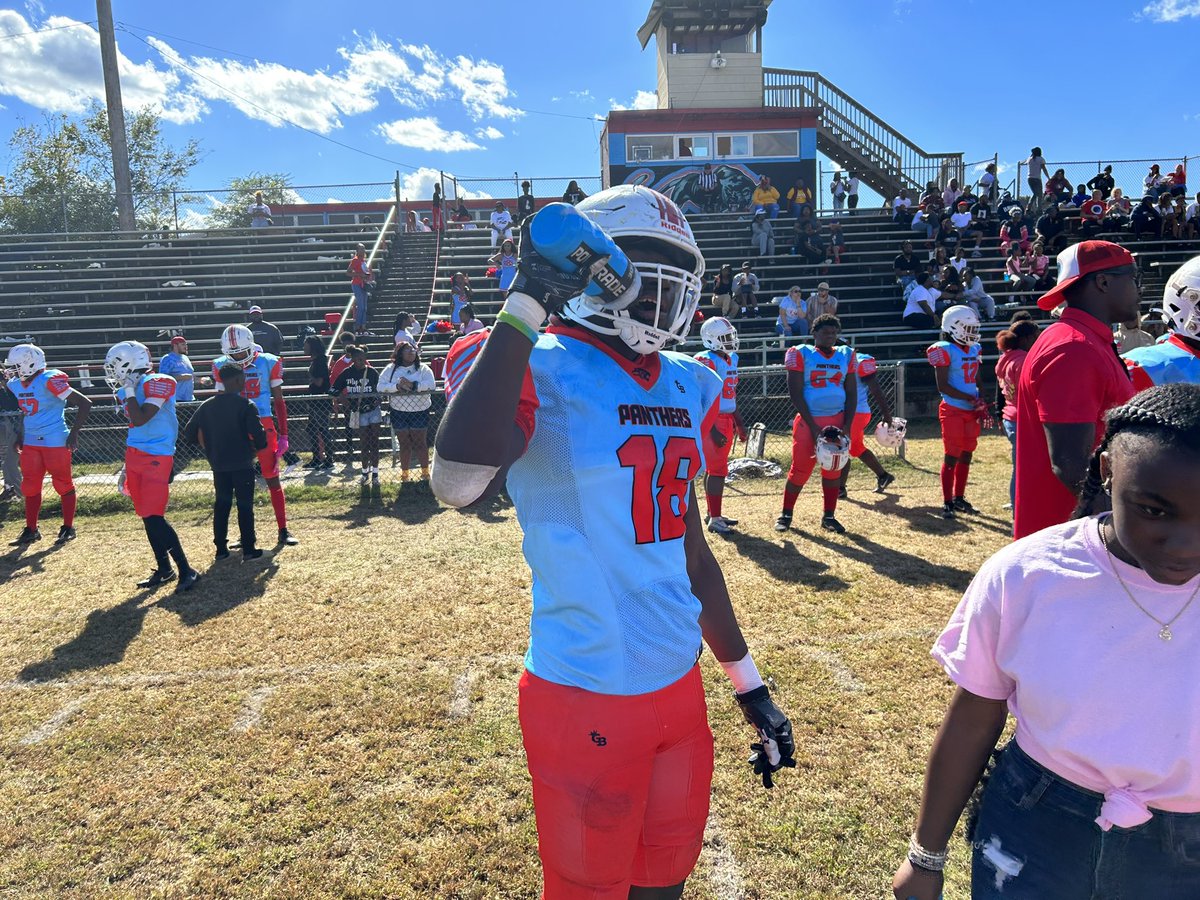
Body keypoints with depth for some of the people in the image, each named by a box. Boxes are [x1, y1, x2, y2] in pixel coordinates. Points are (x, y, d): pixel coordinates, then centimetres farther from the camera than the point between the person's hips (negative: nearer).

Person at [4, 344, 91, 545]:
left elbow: (85, 403, -19)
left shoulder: (50, 381, -18)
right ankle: (31, 530, 20)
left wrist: (73, 434, -17)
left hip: (56, 442, -7)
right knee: (30, 487, 10)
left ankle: (68, 528, 14)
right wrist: (19, 434, 18)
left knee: (64, 485, 3)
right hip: (30, 443, 8)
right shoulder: (15, 384, 6)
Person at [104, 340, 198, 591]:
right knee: (147, 517, 11)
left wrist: (129, 391, -12)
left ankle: (186, 571, -8)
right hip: (135, 457, 8)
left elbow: (140, 420, -22)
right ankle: (164, 569, 22)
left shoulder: (157, 383, -13)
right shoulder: (128, 389, 12)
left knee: (153, 518, -14)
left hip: (156, 458, -8)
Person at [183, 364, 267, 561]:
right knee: (245, 506, 3)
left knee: (221, 505, 14)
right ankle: (248, 549, 5)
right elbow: (258, 434, -17)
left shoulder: (206, 406, 4)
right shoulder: (245, 405, -12)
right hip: (242, 464, -4)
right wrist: (259, 446, 4)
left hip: (218, 465, 5)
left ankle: (221, 549, 18)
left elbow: (190, 433, 7)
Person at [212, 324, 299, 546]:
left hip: (264, 426, -2)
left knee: (273, 480, 2)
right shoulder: (222, 367, 2)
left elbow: (278, 401, 2)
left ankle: (283, 530, 9)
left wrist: (283, 435, -1)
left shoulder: (268, 363, -4)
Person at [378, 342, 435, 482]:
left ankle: (425, 472, 18)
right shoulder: (390, 369, 4)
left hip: (419, 412, -1)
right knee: (404, 444, 10)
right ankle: (404, 473, 22)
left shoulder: (423, 368, 0)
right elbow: (380, 387, -7)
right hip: (398, 412, 1)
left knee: (420, 443, 5)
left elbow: (431, 385, -16)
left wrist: (413, 385, -26)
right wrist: (397, 386, -23)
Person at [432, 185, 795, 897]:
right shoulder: (541, 374, -15)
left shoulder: (684, 386, 5)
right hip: (586, 703, -6)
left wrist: (749, 685, 17)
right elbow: (458, 484, -38)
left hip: (681, 686, 6)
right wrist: (527, 306, -32)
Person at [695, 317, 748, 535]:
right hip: (713, 422, -9)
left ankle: (712, 513, 23)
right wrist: (713, 430, -22)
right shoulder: (707, 361, -15)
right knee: (718, 469, -7)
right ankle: (715, 519, -2)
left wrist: (739, 423, 22)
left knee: (714, 468, 15)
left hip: (728, 421, 9)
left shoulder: (731, 359, 13)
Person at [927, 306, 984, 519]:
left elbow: (977, 380, 18)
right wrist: (969, 398, -17)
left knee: (966, 455, 12)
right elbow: (942, 386, -15)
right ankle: (947, 502, 6)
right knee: (952, 456, -3)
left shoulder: (974, 349, 11)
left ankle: (959, 498, 25)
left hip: (971, 412, 7)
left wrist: (982, 402, 5)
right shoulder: (946, 351, -12)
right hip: (953, 411, -7)